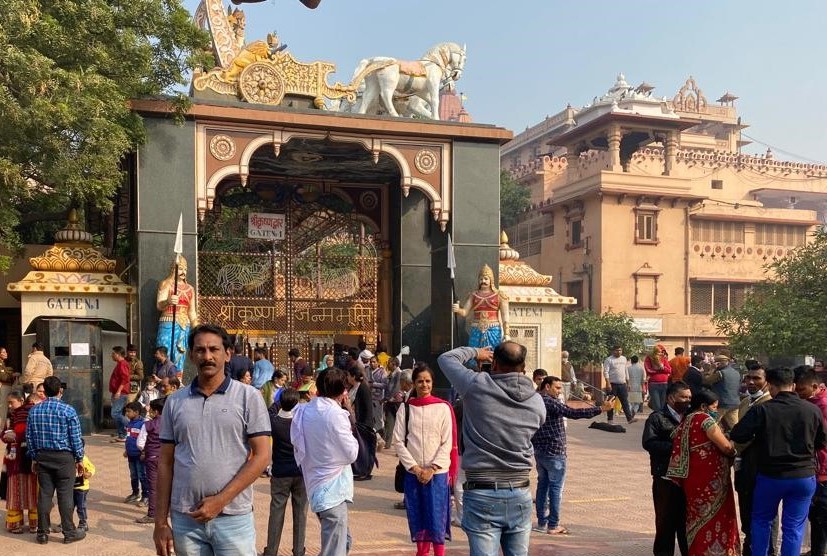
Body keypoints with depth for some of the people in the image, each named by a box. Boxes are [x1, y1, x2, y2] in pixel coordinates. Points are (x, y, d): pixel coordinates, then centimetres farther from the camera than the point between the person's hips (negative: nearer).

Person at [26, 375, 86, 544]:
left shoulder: (34, 410, 3)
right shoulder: (68, 410, -10)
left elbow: (29, 437, 8)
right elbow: (75, 438, -7)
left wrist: (34, 458, 17)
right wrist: (79, 459, 2)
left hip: (42, 457, 4)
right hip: (64, 457, -4)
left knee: (44, 494, 9)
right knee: (65, 495, 1)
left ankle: (42, 533, 15)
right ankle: (69, 533, 8)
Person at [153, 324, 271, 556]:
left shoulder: (248, 397, -2)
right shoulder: (175, 402, 6)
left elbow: (262, 456, -6)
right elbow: (165, 463, 9)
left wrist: (220, 500, -12)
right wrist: (161, 521, 5)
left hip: (234, 517, -2)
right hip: (185, 519, 3)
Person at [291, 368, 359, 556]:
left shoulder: (303, 411, 6)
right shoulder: (336, 414, -16)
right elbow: (351, 454, -10)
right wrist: (348, 412, 1)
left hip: (316, 485, 9)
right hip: (333, 489, -9)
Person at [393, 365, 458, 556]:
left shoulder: (443, 408, -2)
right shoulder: (405, 409, 3)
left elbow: (447, 443, -3)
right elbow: (398, 441, 0)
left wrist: (432, 469, -11)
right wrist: (415, 468, -8)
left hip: (437, 473, -2)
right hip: (413, 472, 2)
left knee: (437, 517, 0)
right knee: (417, 516, 9)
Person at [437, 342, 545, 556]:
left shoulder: (477, 385, -10)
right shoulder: (537, 402, 0)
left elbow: (446, 358, 5)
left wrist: (475, 352, 23)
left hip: (482, 494, -3)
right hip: (520, 494, 4)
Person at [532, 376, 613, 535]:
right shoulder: (550, 402, -18)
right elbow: (573, 413, -27)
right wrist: (601, 409, -29)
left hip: (539, 451, 9)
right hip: (554, 452, -9)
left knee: (542, 485, 14)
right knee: (556, 488, 0)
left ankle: (541, 523, 18)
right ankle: (553, 525, 4)